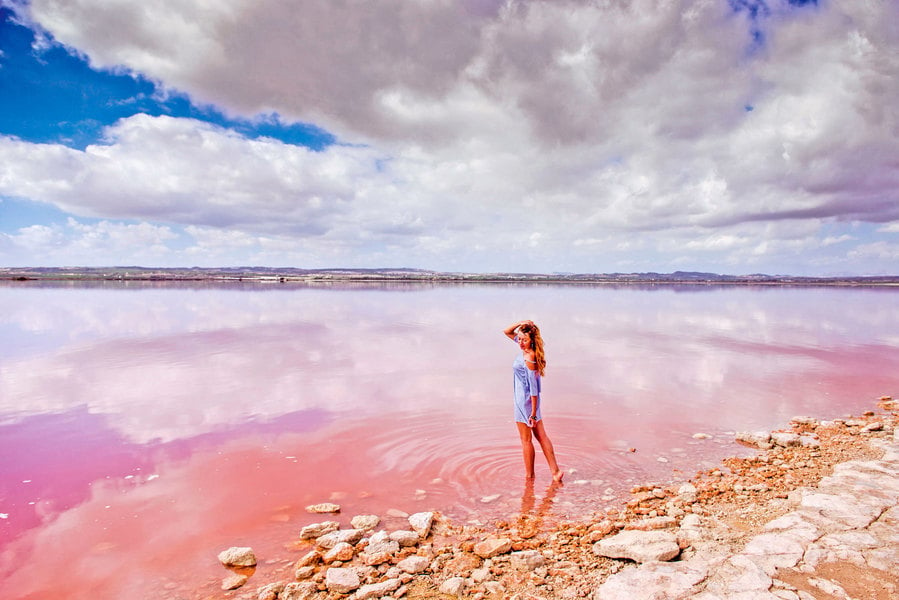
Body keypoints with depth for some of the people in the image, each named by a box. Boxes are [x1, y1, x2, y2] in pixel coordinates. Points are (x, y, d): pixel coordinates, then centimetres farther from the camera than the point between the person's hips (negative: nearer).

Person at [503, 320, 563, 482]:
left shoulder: (529, 359, -24)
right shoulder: (525, 348, 0)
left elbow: (534, 387, -23)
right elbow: (507, 332, 11)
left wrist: (533, 413, -21)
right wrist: (521, 323, -8)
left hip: (525, 400, -9)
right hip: (526, 399, 9)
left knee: (526, 440, 6)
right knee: (541, 435, 13)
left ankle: (529, 475, 21)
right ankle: (555, 470, 18)